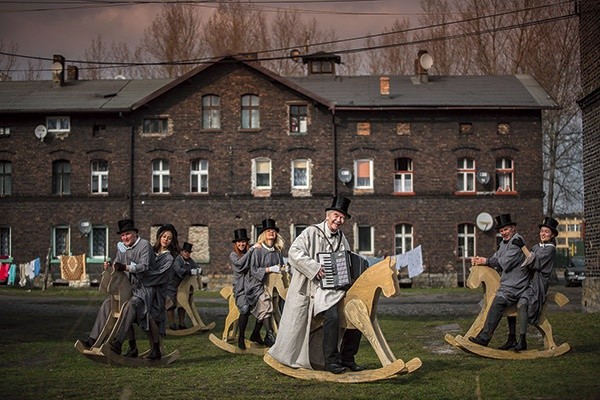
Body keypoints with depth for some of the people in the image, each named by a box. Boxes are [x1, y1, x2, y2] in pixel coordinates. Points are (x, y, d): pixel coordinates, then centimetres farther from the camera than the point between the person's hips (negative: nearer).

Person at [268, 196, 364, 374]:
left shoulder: (342, 238, 18)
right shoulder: (312, 232, -2)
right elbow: (294, 252, -13)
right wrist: (313, 267, -22)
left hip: (337, 286, 7)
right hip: (317, 286, -7)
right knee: (332, 316, -28)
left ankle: (346, 358, 7)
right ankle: (331, 361, -14)